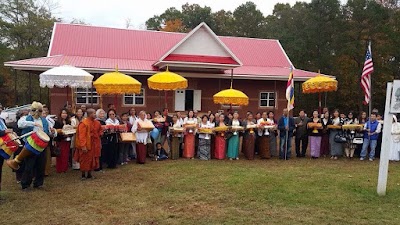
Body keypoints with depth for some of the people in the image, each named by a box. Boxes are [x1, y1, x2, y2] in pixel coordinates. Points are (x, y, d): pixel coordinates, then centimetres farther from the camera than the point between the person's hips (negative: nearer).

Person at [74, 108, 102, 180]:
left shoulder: (97, 123, 7)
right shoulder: (84, 123, -15)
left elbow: (100, 130, 25)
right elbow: (82, 136, -20)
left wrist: (100, 134, 3)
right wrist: (83, 146, -26)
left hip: (94, 144, 7)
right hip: (86, 144, -7)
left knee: (93, 159, 11)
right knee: (85, 159, 2)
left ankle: (89, 174, 22)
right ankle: (83, 175, 14)